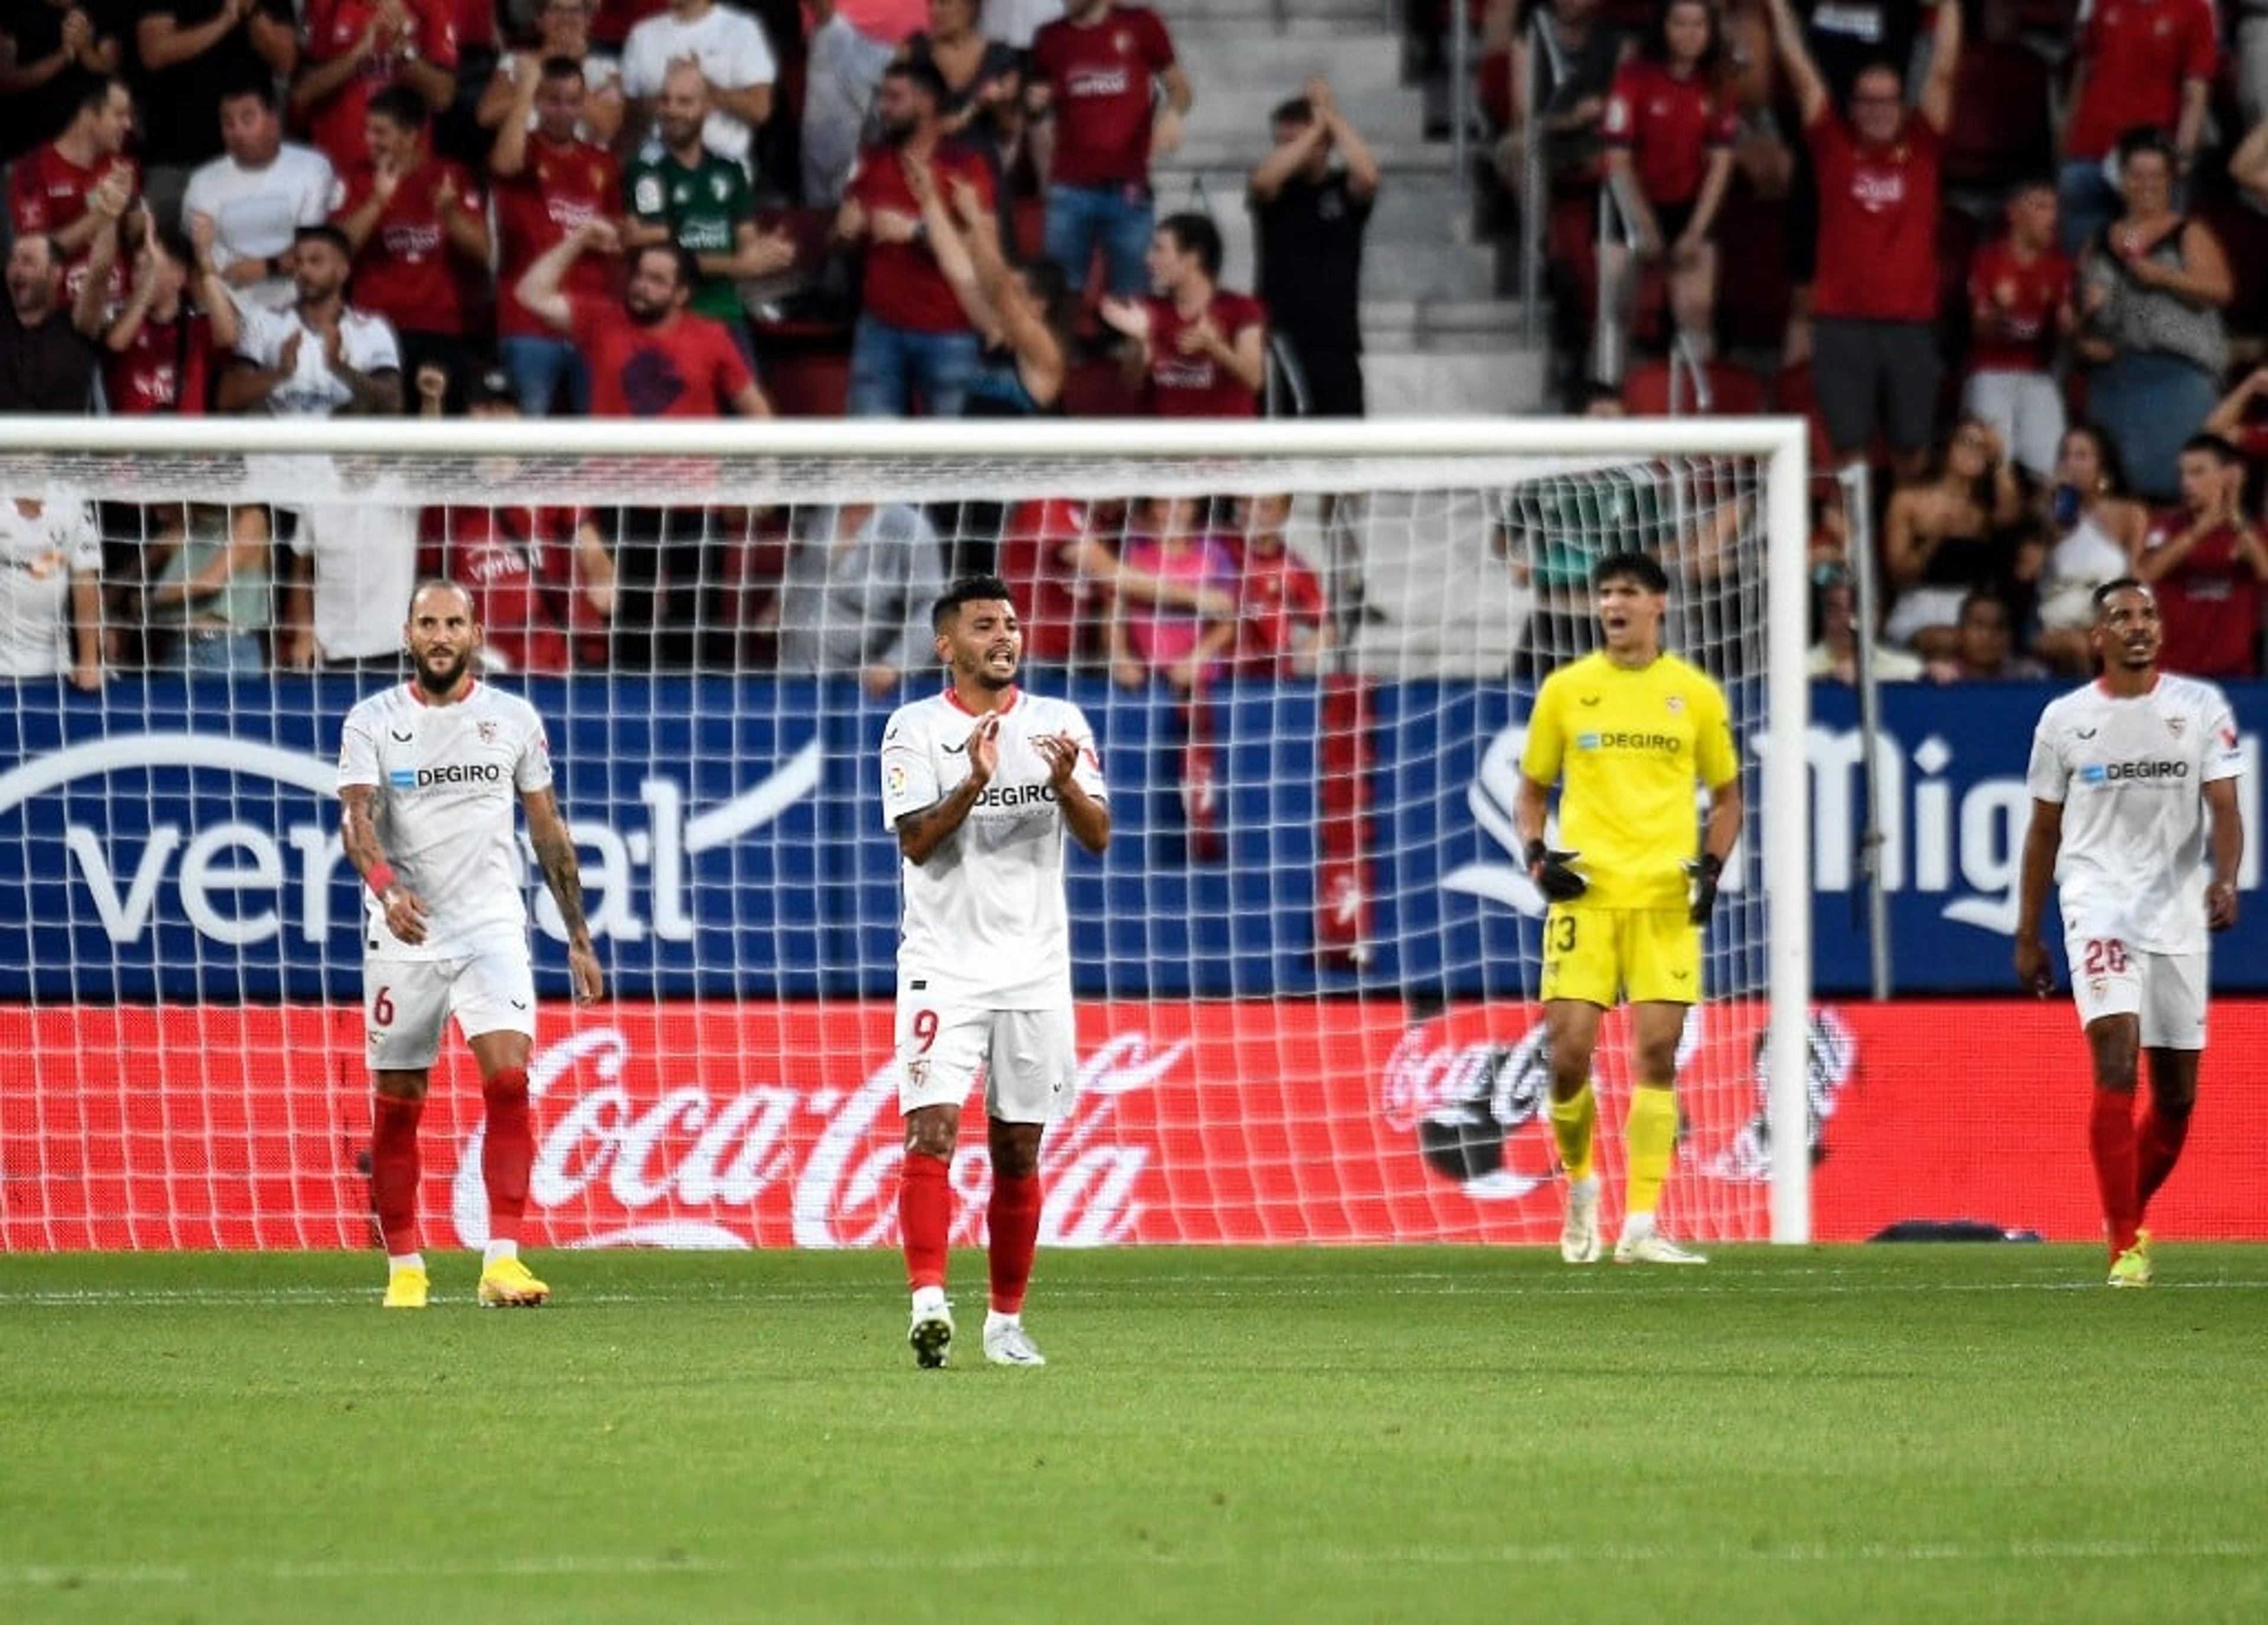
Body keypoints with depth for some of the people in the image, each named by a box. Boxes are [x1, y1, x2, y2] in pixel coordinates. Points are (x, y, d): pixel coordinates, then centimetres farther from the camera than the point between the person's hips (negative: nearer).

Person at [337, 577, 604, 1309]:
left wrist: (579, 938, 12)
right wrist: (385, 885, -34)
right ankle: (405, 1267, 19)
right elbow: (356, 815, -14)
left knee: (509, 1078, -18)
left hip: (492, 928, 0)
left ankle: (502, 1259, -19)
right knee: (396, 1106, 5)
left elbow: (549, 832, 12)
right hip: (403, 936, 0)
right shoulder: (372, 722, 1)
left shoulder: (514, 719, 6)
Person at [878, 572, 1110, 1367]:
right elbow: (916, 841, -10)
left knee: (1019, 1151, 6)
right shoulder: (915, 729, 0)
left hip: (1034, 968, 3)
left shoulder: (1059, 724, 7)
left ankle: (1005, 1320, 14)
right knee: (932, 1129, -17)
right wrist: (975, 782, -26)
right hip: (944, 965, -3)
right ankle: (929, 1301, -25)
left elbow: (1098, 836, 0)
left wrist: (1066, 782, -20)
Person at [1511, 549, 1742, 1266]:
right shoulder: (1565, 689, 6)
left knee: (1657, 1052, -7)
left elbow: (1726, 796, 15)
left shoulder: (1695, 694, 6)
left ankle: (1641, 1226, -4)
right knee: (1569, 1051, -7)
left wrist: (1711, 866, -2)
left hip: (1666, 899, 0)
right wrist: (1536, 854, -5)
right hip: (1585, 892, 0)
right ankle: (1581, 1182, 21)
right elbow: (1531, 790, 14)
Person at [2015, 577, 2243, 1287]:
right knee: (2116, 1060, -19)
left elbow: (2223, 807, -5)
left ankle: (2128, 1219, 31)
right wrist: (2027, 933, 12)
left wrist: (2224, 879, -24)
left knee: (2177, 1094, 6)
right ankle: (2125, 1248, -18)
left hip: (2178, 912, 2)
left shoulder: (2200, 707, 3)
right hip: (2098, 903, -2)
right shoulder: (2065, 719, 5)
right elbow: (2044, 831, 12)